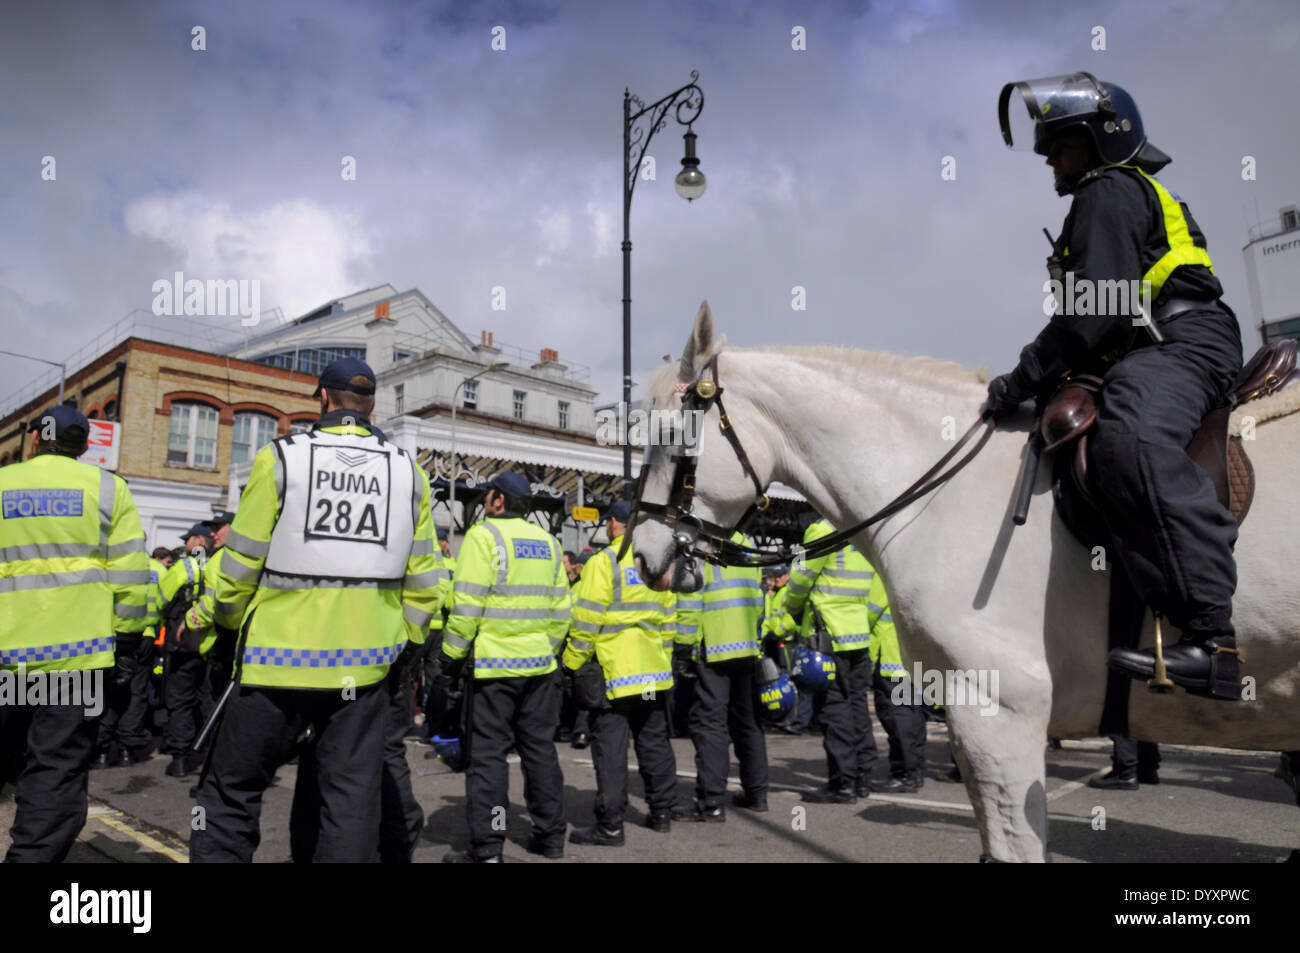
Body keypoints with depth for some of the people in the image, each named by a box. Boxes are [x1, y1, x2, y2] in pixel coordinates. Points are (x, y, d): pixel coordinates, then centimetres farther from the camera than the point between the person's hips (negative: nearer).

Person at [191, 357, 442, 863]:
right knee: (350, 797, 10)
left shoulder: (280, 458, -6)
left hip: (280, 657, -2)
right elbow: (422, 585, 4)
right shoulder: (409, 472, 4)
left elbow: (240, 565, -4)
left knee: (231, 793, 13)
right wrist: (399, 641, 16)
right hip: (364, 665, 3)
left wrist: (231, 621, 14)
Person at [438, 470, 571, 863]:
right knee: (540, 748, 14)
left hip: (494, 664, -6)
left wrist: (452, 653, -4)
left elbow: (467, 603, -13)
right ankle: (550, 835, 23)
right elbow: (561, 607, 13)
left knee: (488, 753, 1)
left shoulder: (483, 536, -8)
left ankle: (486, 847, 5)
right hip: (540, 664, 6)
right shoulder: (547, 541, 12)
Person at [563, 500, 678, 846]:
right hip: (655, 670, 7)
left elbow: (587, 619, -14)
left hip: (614, 671, -7)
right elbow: (668, 617, 14)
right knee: (655, 742, 15)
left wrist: (573, 663, -5)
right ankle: (662, 813, 25)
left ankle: (610, 825, 2)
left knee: (610, 749, -1)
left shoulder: (604, 562, -11)